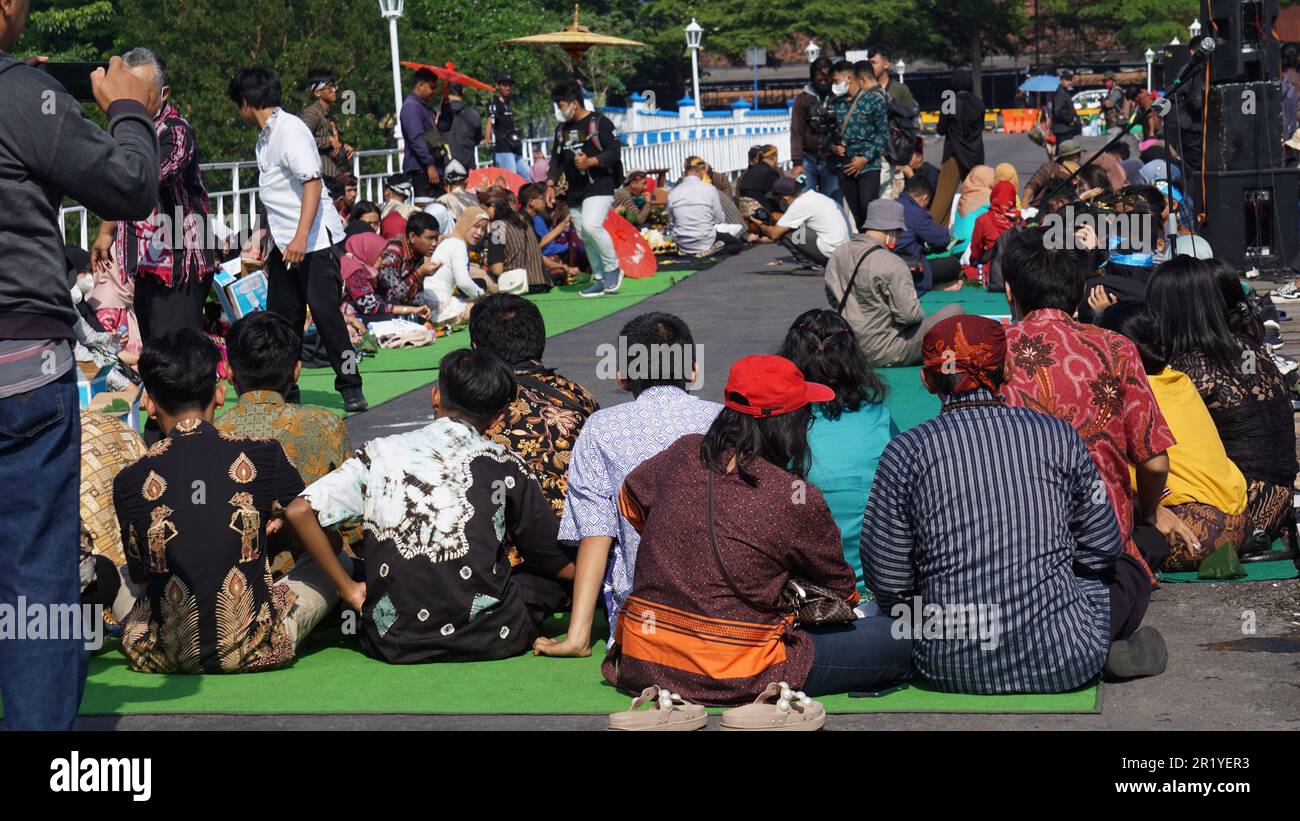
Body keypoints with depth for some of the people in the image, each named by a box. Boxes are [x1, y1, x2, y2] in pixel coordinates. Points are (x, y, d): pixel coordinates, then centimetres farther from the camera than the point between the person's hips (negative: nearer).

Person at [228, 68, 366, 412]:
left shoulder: (290, 129, -13)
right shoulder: (266, 136, 16)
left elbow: (312, 182, -22)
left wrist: (300, 238, -29)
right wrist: (269, 244, 25)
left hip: (316, 241, -9)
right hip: (285, 244, 9)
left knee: (326, 313, -8)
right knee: (280, 318, 9)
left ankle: (351, 388, 0)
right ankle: (284, 391, 17)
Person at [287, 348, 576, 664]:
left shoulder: (379, 453, 1)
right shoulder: (505, 466, -2)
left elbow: (299, 511, -5)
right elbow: (561, 564, 7)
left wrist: (348, 589, 3)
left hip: (393, 643, 3)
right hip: (486, 638, -3)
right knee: (552, 576, 23)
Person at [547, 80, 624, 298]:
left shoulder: (599, 122, -5)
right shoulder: (562, 129, 17)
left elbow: (614, 153, -10)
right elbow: (556, 159, 19)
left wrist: (591, 162, -24)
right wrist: (550, 184, 8)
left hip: (599, 187, -8)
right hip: (574, 191, 8)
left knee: (591, 226, -27)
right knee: (585, 238, 7)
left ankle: (613, 267, -8)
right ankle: (600, 280, 16)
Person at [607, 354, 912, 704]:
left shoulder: (683, 455, -1)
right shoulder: (798, 499, -14)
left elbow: (630, 499, 22)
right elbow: (839, 587, 5)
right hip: (733, 681, -6)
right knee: (901, 641, -3)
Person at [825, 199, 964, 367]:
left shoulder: (838, 254, 1)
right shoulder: (892, 264, -20)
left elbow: (832, 299, 13)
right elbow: (909, 314, -20)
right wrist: (920, 314, 2)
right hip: (882, 356, -8)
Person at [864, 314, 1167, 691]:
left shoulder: (906, 451, -3)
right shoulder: (1056, 434, 0)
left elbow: (885, 579, -2)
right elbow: (1103, 548, 8)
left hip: (951, 669, 0)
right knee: (1127, 577, 31)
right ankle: (1113, 653, 4)